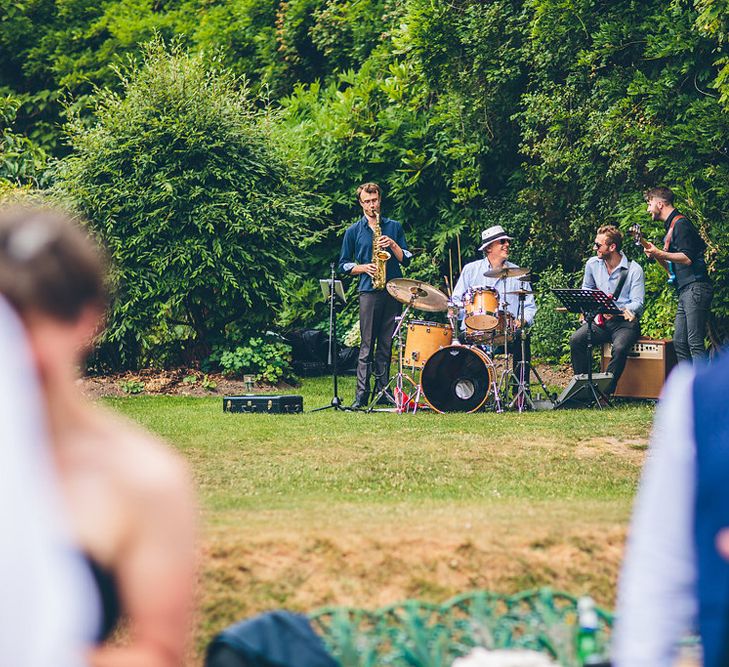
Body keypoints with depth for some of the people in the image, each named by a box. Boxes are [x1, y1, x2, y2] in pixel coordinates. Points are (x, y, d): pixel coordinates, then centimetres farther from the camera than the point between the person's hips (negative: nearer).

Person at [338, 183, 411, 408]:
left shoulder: (394, 227, 14)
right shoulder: (353, 231, 9)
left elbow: (406, 260, 10)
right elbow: (344, 265, 10)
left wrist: (393, 245, -7)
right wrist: (364, 268, -7)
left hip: (393, 290, 2)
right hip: (369, 291, -2)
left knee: (386, 344, 3)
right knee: (367, 345, -6)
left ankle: (382, 391, 8)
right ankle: (362, 394, -8)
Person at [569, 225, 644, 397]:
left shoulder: (634, 270, -9)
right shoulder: (593, 264, 6)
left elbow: (638, 304, -13)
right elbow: (586, 291, 23)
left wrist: (617, 311, -30)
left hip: (625, 322, -4)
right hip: (600, 320, 4)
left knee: (620, 347, -35)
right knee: (576, 339, -23)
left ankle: (605, 392, -24)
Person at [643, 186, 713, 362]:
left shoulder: (681, 223, -7)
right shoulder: (671, 227, 23)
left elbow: (687, 258, -17)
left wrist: (660, 253, -16)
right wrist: (656, 255, 10)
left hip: (695, 288, -10)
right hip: (685, 292, 10)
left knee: (695, 343, -14)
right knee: (679, 343, 6)